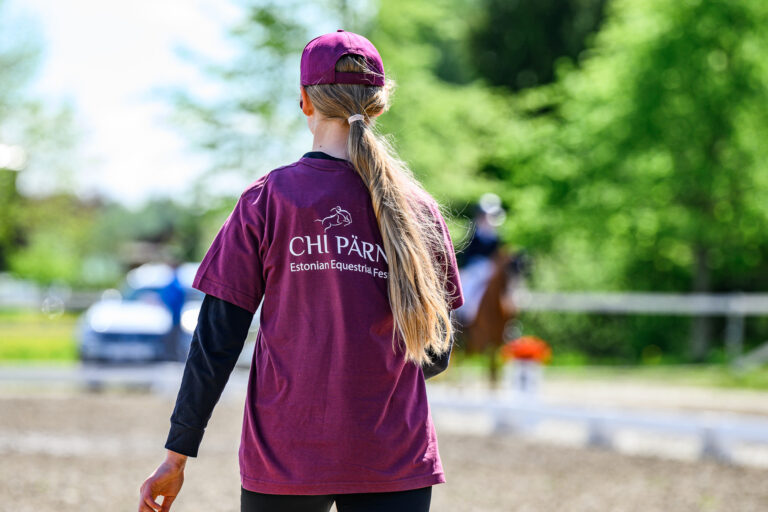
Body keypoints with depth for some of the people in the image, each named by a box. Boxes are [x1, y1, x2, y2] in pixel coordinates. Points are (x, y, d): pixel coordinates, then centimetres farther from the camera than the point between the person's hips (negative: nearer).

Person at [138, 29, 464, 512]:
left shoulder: (267, 199, -2)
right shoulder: (419, 209, 2)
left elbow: (217, 340, -3)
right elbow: (435, 355, 7)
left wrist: (177, 455, 2)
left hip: (282, 456, 0)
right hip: (394, 463, 0)